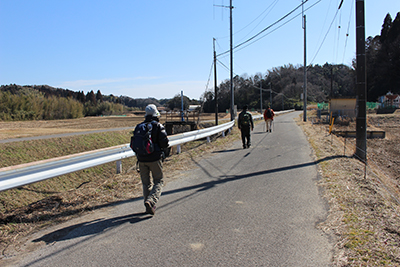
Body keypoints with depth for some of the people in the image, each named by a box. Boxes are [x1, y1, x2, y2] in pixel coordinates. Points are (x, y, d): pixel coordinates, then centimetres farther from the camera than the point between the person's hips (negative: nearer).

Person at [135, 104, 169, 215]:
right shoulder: (158, 126, -6)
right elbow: (165, 142, -12)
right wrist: (162, 149, 9)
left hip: (142, 159, 4)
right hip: (155, 159, -4)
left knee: (146, 183, 15)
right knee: (159, 182, 5)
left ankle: (148, 205, 17)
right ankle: (151, 201, -16)